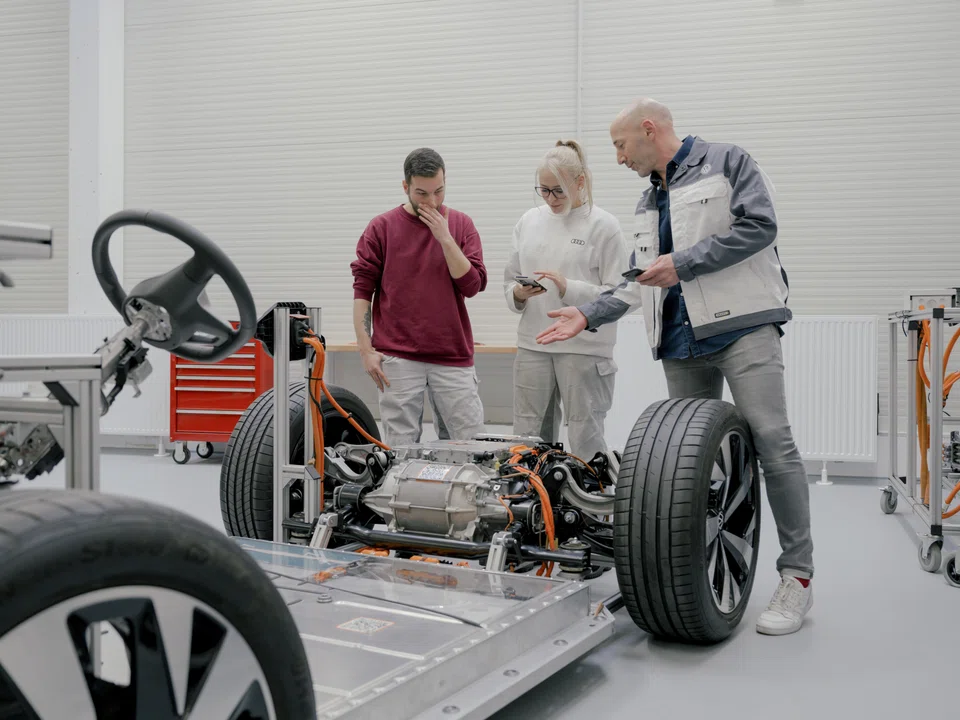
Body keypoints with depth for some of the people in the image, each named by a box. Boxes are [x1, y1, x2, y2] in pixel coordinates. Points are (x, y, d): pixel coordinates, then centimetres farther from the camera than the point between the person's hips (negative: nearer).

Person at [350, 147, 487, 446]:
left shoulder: (461, 224, 6)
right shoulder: (381, 227, 2)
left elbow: (472, 285, -3)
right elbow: (363, 289, 1)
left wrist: (445, 237, -12)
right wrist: (365, 349, -5)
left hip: (453, 356, 1)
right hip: (397, 359, -1)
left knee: (472, 439, 2)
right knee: (400, 445, 3)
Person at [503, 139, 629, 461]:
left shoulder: (603, 225, -3)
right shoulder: (529, 221, 11)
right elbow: (510, 279, 15)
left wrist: (568, 289, -19)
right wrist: (518, 293, -7)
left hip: (585, 349, -4)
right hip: (532, 345, 5)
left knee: (586, 442, 2)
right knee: (527, 439, 8)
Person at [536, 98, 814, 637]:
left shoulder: (726, 162, 3)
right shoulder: (650, 203, 24)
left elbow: (759, 225, -10)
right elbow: (637, 284, 23)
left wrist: (682, 263, -12)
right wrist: (588, 315, 10)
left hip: (743, 326, -7)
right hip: (682, 341, 7)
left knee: (772, 440, -13)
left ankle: (797, 576, -7)